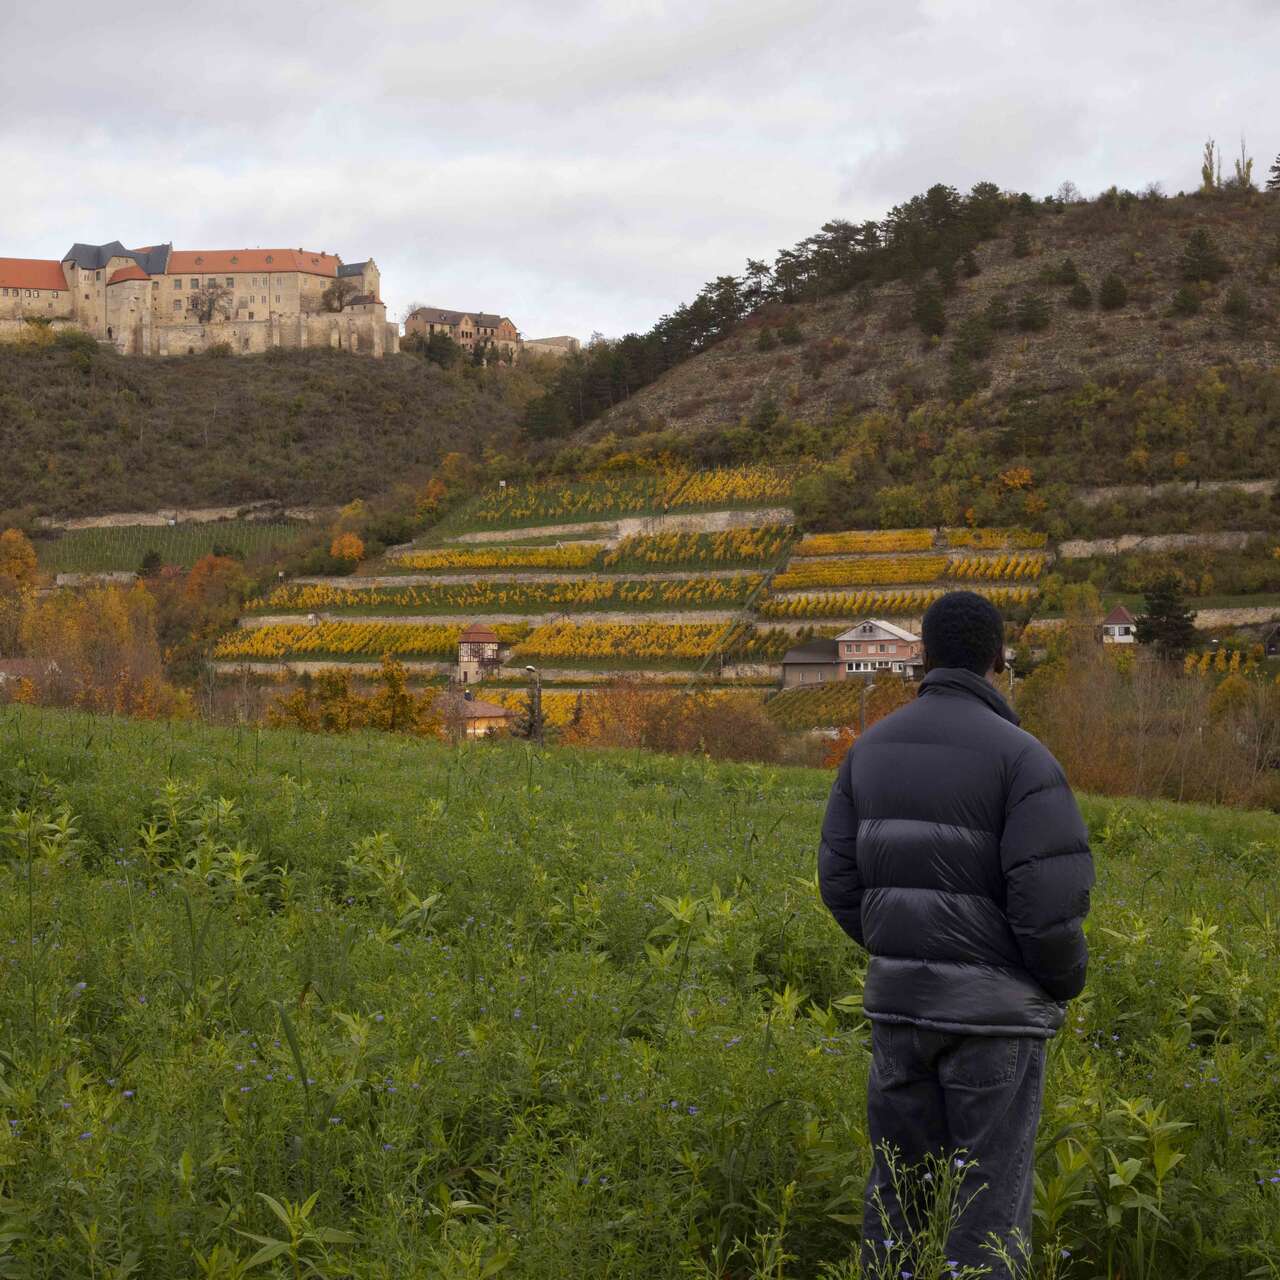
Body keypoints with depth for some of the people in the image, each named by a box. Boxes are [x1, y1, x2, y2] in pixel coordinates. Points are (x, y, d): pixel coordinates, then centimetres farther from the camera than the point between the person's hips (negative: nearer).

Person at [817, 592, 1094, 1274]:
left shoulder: (872, 748, 3)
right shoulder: (1021, 757, -15)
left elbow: (840, 880, 5)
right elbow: (1050, 901, -21)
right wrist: (1065, 981, -1)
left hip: (898, 997, 5)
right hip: (992, 1008, -5)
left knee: (899, 1187, 16)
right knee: (991, 1198, 3)